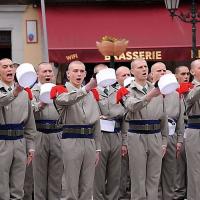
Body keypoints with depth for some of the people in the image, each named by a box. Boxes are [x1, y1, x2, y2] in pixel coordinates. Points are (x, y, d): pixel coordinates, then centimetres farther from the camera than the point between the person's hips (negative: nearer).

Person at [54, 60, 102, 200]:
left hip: (89, 141, 5)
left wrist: (98, 148, 14)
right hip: (71, 140, -5)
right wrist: (87, 88, -40)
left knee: (87, 187, 7)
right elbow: (67, 100, -27)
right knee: (71, 186, -3)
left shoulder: (91, 94, 16)